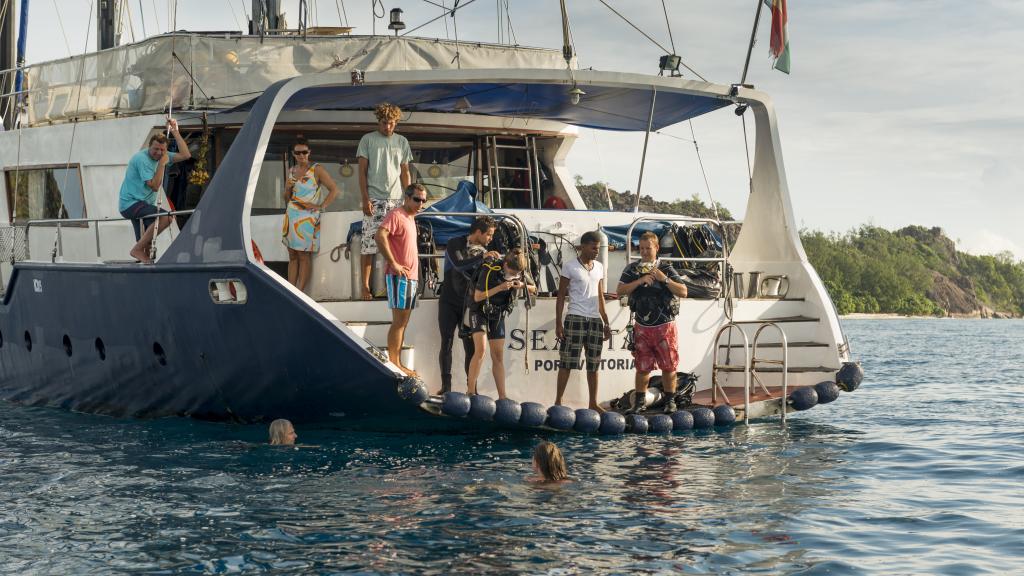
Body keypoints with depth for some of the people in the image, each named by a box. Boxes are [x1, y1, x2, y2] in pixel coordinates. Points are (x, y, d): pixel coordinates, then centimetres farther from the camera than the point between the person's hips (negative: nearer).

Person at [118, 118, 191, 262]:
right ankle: (137, 250, -24)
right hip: (130, 203, -9)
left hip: (142, 205, 9)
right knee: (166, 217, -27)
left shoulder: (161, 156, 9)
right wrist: (162, 164, -18)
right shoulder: (142, 158, -16)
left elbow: (185, 155, 5)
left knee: (147, 245, 8)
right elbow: (154, 186, -19)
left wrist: (175, 132, 1)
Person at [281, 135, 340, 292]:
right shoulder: (291, 171, 14)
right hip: (291, 215, 6)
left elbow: (334, 190, -7)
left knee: (304, 256, -7)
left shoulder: (316, 170, -3)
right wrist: (288, 188, 0)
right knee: (292, 256, 6)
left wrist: (321, 206, -13)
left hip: (307, 217, -6)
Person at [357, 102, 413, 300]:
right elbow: (362, 171, 2)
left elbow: (405, 173, 16)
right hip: (374, 200, -3)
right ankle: (365, 286, -5)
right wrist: (365, 199, -7)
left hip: (396, 200, 3)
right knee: (369, 243, -7)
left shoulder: (402, 142, 14)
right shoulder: (368, 140, 4)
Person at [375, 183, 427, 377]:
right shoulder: (396, 215, -10)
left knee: (403, 322, 11)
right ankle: (393, 364, -10)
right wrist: (393, 263, -25)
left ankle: (397, 363, 15)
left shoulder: (410, 218, 19)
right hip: (399, 276, -10)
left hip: (411, 277, 10)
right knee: (399, 321, -10)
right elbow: (380, 236, -26)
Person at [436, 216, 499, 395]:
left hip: (468, 305, 3)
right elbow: (459, 265, -25)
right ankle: (446, 385, -1)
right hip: (449, 303, -3)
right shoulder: (455, 244, -7)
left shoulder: (483, 251, 5)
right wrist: (483, 257, -33)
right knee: (446, 344, -4)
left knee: (470, 347, -2)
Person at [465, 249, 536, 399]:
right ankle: (470, 392, -18)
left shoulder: (518, 274, -7)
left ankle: (502, 397, 6)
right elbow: (477, 297, -21)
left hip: (498, 315, 5)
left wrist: (523, 285, -14)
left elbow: (534, 289, 8)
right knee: (480, 349, -22)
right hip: (480, 312, -5)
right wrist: (500, 288, -29)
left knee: (498, 356, 4)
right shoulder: (489, 271, -23)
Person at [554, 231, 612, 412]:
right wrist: (558, 324, -7)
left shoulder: (599, 268, 13)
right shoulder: (570, 267, -3)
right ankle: (558, 402, -1)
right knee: (567, 362, -5)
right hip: (575, 319, -5)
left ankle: (593, 403, 14)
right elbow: (561, 296, -1)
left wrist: (606, 323, 15)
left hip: (595, 320, 5)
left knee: (593, 364, 8)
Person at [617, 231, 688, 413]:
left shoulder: (666, 269, 2)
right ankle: (639, 401, 15)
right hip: (642, 327, 1)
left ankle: (670, 401, 14)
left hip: (665, 326, -1)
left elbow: (683, 292, -3)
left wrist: (665, 279, -15)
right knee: (642, 367, 5)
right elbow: (620, 290, -6)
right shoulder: (632, 269, 5)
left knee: (669, 366, 2)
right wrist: (640, 280, -18)